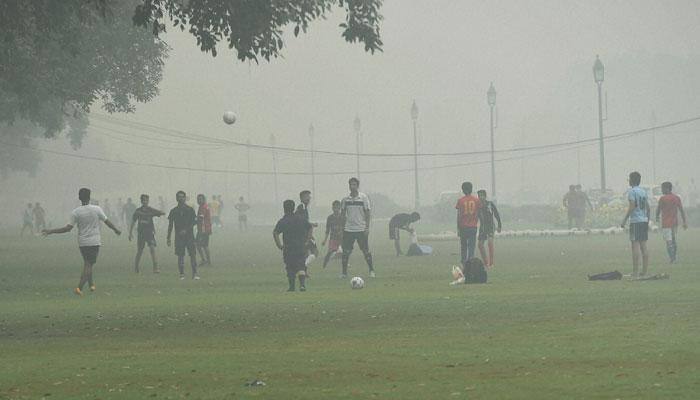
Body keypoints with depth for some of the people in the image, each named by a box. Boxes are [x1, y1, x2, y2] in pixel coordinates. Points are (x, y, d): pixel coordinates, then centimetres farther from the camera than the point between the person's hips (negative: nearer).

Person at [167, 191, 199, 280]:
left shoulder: (190, 210, 3)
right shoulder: (174, 211, 7)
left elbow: (194, 222, -2)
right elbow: (170, 225, 9)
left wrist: (186, 230, -14)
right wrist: (169, 238, 5)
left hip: (189, 235, -1)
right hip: (179, 236, 1)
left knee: (192, 254, -7)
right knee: (180, 255, 1)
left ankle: (194, 273, -6)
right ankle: (182, 274, 7)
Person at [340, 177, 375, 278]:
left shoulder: (363, 197, -2)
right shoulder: (345, 199, 6)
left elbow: (368, 213, -2)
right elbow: (342, 214, 13)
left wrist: (367, 227, -8)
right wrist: (342, 227, 6)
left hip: (361, 229, -3)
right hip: (348, 229, 3)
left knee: (366, 251, -1)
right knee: (346, 252, 0)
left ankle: (372, 271, 8)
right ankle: (344, 272, 5)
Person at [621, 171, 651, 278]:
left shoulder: (632, 191, -8)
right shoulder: (644, 192, 15)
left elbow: (631, 206, -16)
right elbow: (648, 208, 17)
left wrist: (624, 220, -13)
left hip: (635, 221, -8)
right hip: (644, 220, 8)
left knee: (635, 245, -9)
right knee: (643, 246, 9)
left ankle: (635, 273, -13)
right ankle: (644, 272, 11)